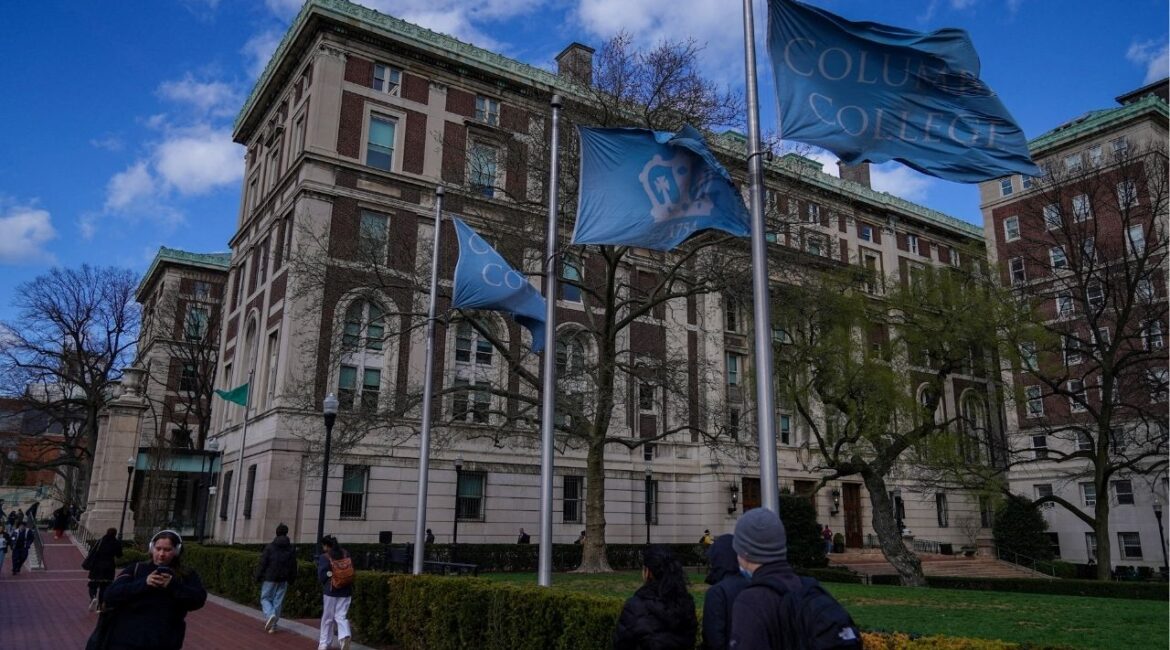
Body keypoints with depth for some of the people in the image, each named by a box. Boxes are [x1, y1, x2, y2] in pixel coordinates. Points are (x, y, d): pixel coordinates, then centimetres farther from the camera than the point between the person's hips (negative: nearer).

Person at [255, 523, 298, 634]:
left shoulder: (269, 547, -6)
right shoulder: (291, 549, 4)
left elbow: (263, 564, -7)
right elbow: (293, 566, 6)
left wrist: (258, 577, 2)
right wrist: (291, 579, 13)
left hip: (269, 578, -3)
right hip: (283, 580, 3)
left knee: (265, 598, 8)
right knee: (278, 601, 8)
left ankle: (270, 614, -19)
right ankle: (272, 626, 10)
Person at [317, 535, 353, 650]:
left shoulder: (324, 557, -8)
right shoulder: (346, 554, 6)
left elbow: (321, 576, -9)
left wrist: (330, 574, 10)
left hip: (331, 590, -3)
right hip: (346, 590, 3)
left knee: (328, 618, 12)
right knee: (341, 616, 6)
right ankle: (345, 636, -19)